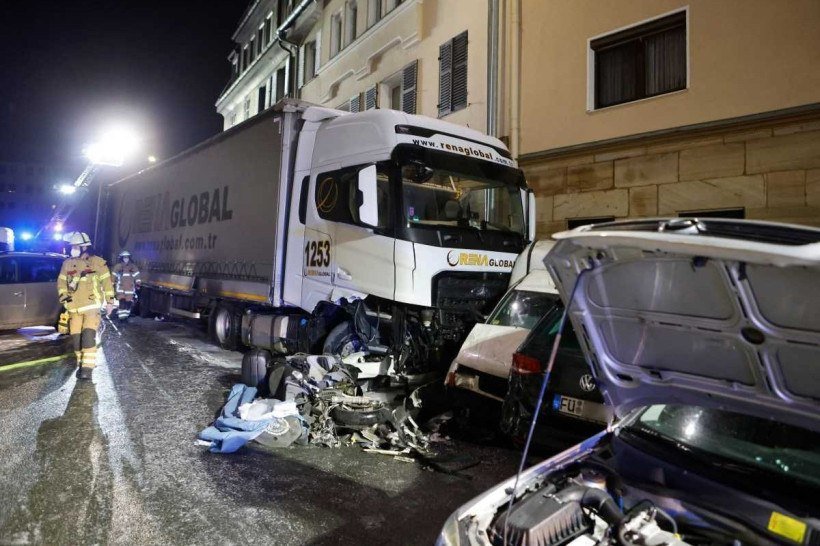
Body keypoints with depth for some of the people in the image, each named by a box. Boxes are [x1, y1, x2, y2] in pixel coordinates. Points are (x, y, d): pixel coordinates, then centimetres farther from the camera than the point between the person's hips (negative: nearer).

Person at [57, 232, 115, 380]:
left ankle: (88, 367, -15)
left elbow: (107, 282, 0)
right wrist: (64, 297, -2)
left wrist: (110, 301, 0)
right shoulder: (68, 263, 8)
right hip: (74, 308, 5)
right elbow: (61, 282, 13)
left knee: (88, 336, -15)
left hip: (92, 306, -5)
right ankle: (81, 364, 21)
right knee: (76, 337, 7)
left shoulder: (97, 262, -3)